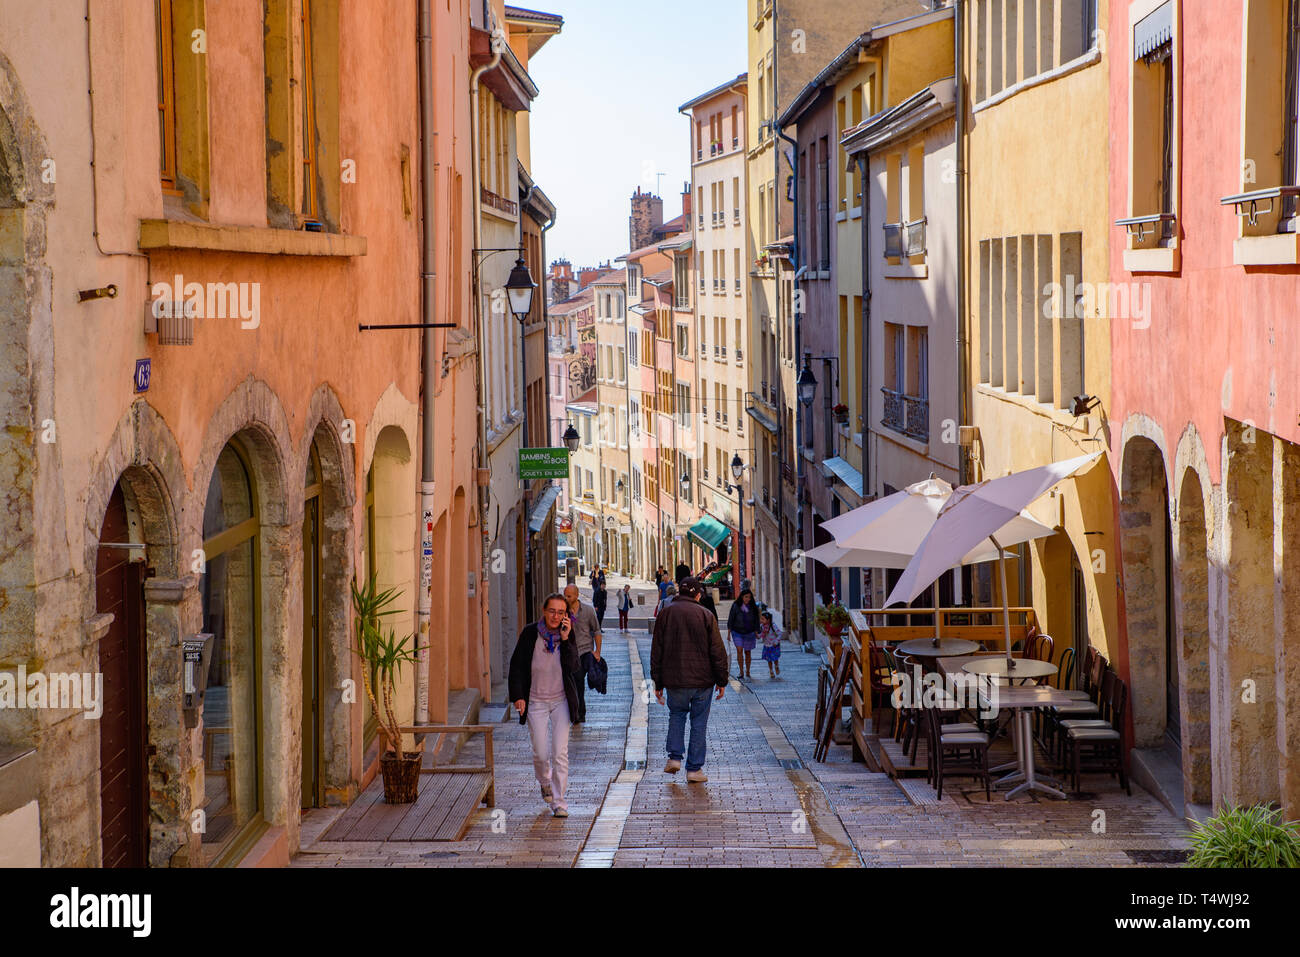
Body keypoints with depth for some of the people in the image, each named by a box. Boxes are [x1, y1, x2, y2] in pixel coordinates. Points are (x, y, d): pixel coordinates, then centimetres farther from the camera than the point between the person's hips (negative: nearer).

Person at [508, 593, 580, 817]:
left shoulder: (569, 634, -4)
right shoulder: (530, 633, -7)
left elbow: (573, 667, -14)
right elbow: (516, 666, -2)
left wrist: (565, 639, -21)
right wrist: (518, 696, -9)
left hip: (561, 700, 0)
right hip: (536, 701, 0)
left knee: (560, 753, -6)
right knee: (540, 753, 0)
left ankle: (559, 802, 2)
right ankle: (545, 783, 33)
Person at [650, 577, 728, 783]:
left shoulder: (666, 614, 2)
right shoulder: (705, 615, -4)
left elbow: (657, 651, 5)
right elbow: (717, 651, -4)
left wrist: (658, 682, 11)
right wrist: (722, 681, 4)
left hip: (674, 680, 2)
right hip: (702, 680, -2)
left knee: (676, 714, 22)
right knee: (699, 723, 6)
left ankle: (674, 757, 8)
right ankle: (694, 768, 6)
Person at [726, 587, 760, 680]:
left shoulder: (753, 608, -1)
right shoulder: (736, 606, -6)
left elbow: (756, 621, 6)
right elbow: (730, 620, -2)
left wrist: (756, 633, 3)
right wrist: (728, 633, -3)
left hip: (749, 633, 2)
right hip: (737, 632, -2)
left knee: (747, 652, 7)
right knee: (739, 650, -16)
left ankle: (747, 672, 20)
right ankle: (741, 672, -12)